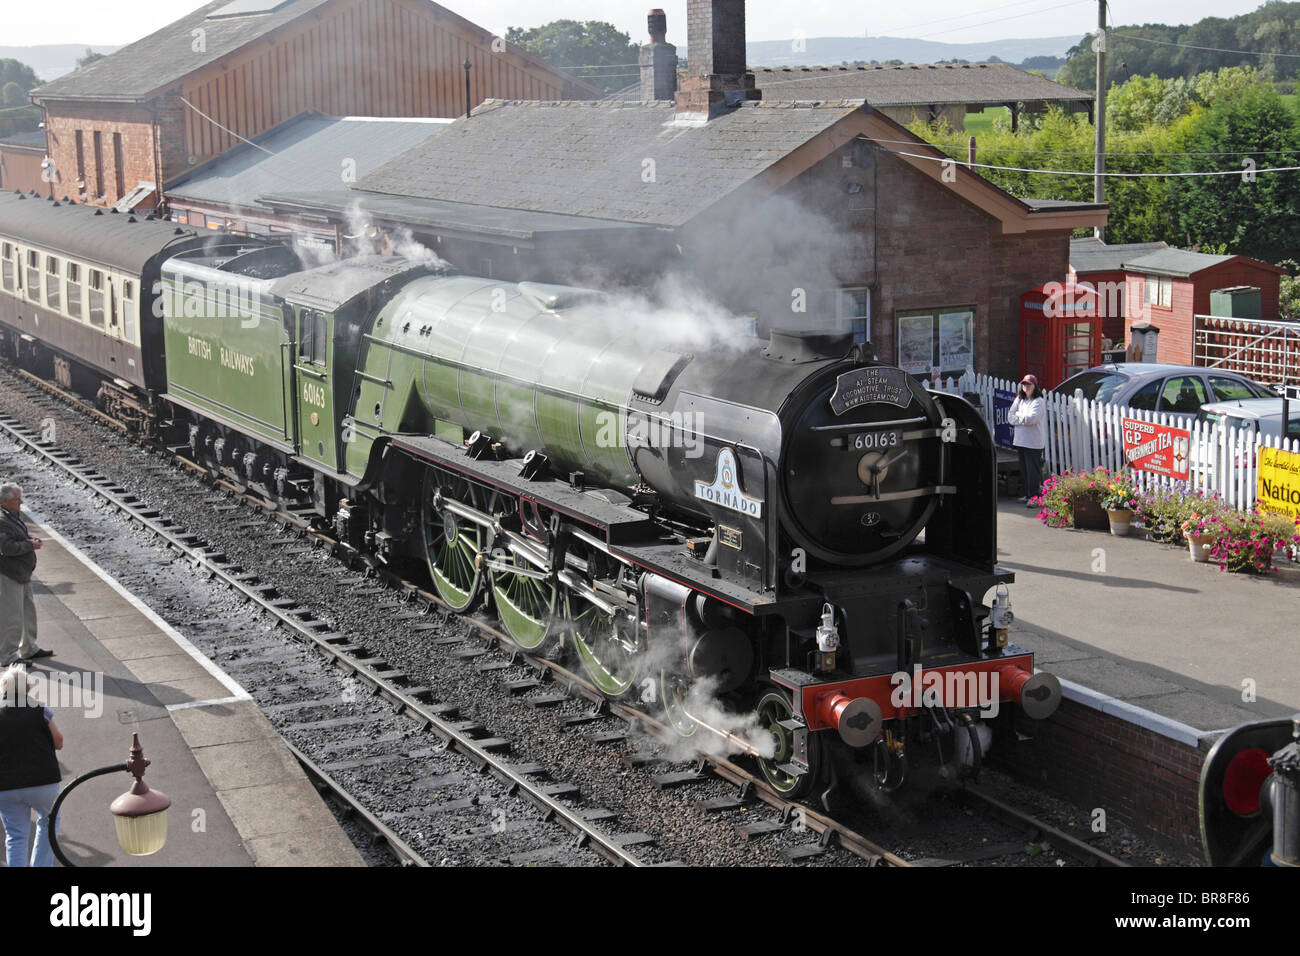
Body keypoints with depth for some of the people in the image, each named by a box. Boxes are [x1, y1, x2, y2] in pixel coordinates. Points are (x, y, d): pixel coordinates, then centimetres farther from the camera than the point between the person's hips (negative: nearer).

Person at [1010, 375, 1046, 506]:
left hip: (1034, 442, -7)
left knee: (1033, 469, -8)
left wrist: (1019, 415, -3)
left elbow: (1031, 418, -19)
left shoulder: (1038, 401, -7)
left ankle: (1034, 497, -9)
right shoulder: (1019, 399, 14)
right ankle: (1027, 494, 20)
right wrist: (1024, 419, -7)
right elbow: (1010, 417, 8)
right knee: (1024, 469, 11)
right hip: (1020, 440, 7)